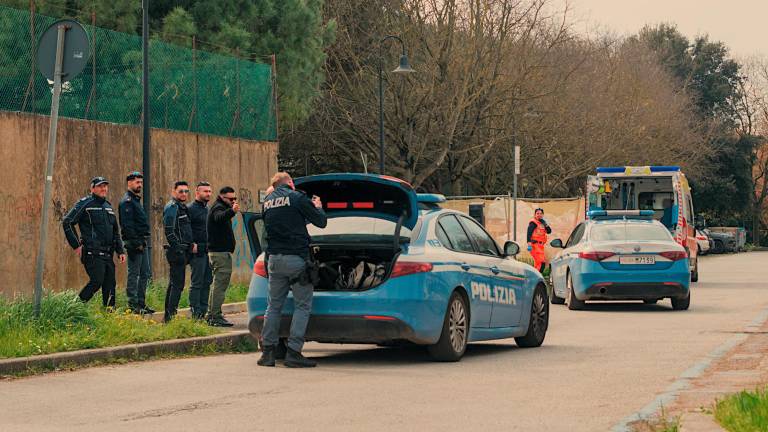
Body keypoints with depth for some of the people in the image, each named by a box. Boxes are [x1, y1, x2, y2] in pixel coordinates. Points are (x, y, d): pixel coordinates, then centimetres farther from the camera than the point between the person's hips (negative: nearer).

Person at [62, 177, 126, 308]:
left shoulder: (108, 206, 20)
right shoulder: (85, 204, -3)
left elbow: (115, 232, 27)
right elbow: (67, 222, -8)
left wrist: (120, 251, 18)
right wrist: (76, 245, -10)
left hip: (108, 254, 7)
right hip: (92, 253, -7)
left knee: (110, 285, 3)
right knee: (96, 281, -17)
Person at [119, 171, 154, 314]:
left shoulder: (136, 200, 20)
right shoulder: (127, 201, -11)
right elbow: (127, 225, -19)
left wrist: (143, 242, 17)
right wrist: (136, 243, -21)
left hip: (142, 242, 10)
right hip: (134, 242, -10)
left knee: (145, 274, 11)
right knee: (134, 274, -7)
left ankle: (141, 304, 16)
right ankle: (133, 306, -6)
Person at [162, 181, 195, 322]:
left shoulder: (183, 208, 19)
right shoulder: (172, 207, -11)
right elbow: (169, 231, -19)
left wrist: (191, 245, 14)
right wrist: (179, 249, -21)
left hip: (182, 251, 10)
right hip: (177, 252, -10)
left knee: (174, 284, 13)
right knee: (177, 284, -11)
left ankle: (168, 316, 18)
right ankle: (171, 316, -12)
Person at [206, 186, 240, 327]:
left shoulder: (220, 208, 19)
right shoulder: (218, 208, -13)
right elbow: (220, 217, -39)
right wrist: (232, 211, -57)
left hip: (219, 251, 11)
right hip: (220, 252, -11)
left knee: (218, 284, 17)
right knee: (220, 284, -13)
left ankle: (212, 315, 23)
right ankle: (216, 317, -16)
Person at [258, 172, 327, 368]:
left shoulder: (267, 202, 13)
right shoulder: (297, 197, -5)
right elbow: (321, 222, -2)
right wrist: (318, 207, 20)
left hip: (274, 258, 5)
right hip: (296, 258, -5)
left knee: (274, 306, 13)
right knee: (302, 306, 1)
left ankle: (268, 352, 10)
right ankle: (293, 353, -6)